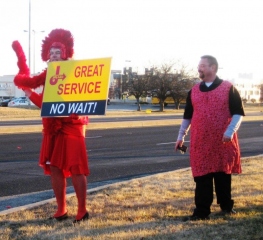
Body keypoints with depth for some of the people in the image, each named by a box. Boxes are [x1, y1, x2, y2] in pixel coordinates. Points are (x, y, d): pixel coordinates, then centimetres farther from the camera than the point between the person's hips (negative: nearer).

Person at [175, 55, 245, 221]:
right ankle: (202, 211, 7)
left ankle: (226, 206, 27)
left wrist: (230, 131, -18)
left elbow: (238, 113, -5)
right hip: (200, 142, 3)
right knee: (202, 177, 2)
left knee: (223, 175, 9)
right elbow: (187, 116, 17)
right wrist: (181, 136, 14)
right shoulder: (194, 91, 10)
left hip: (223, 142, -3)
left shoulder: (228, 88, -2)